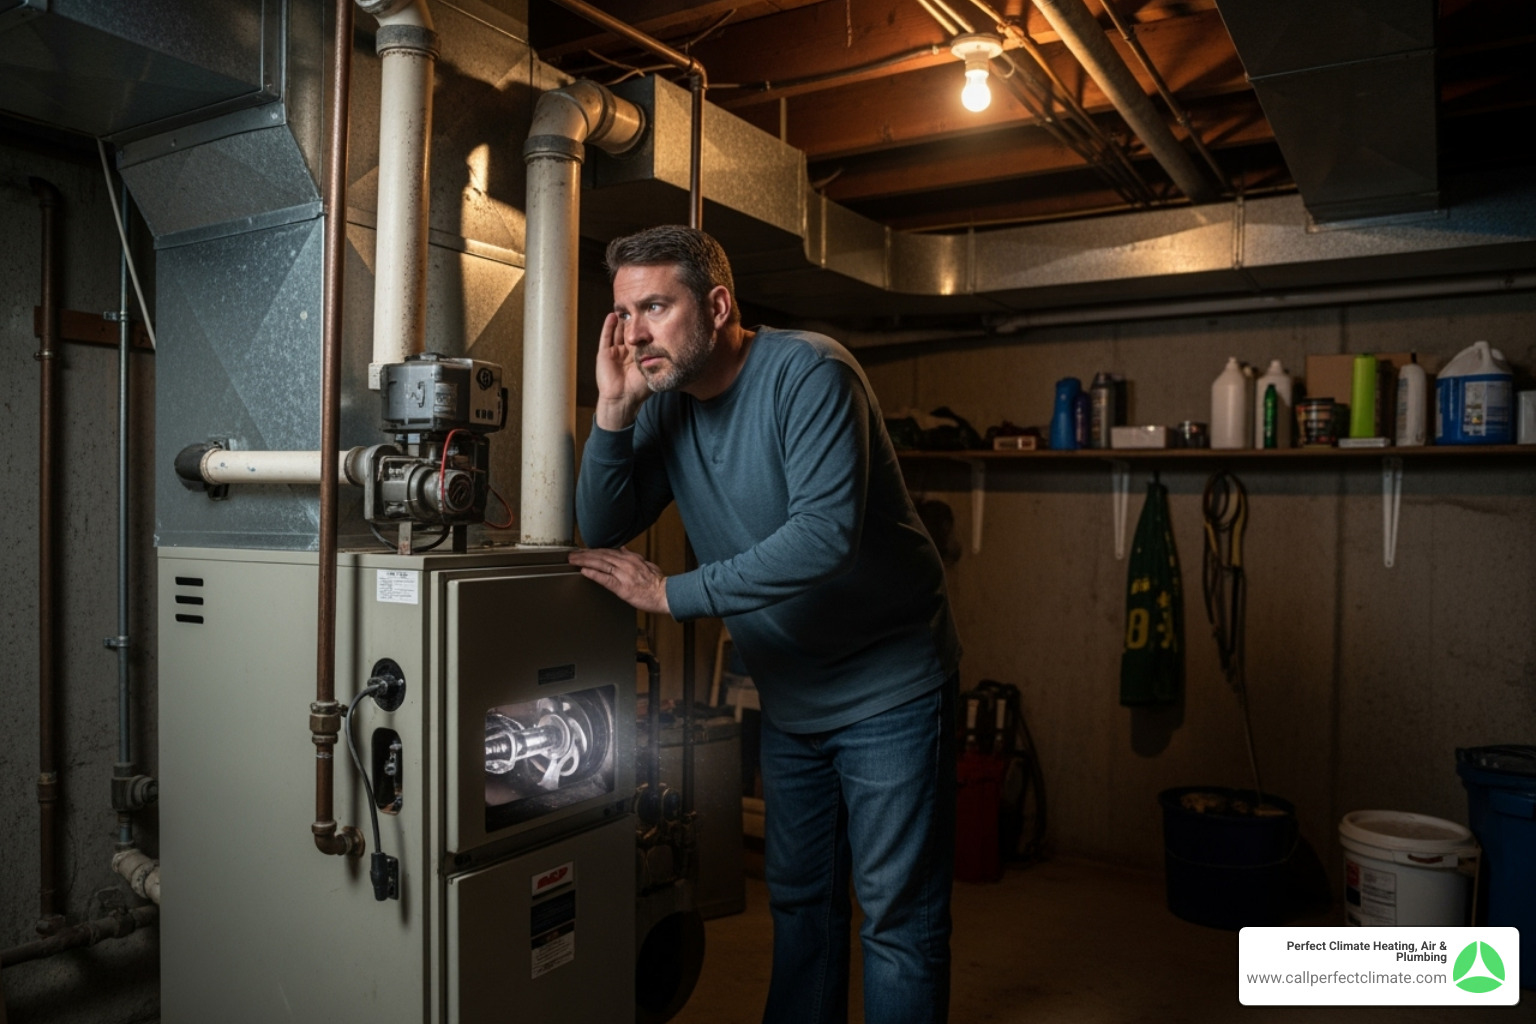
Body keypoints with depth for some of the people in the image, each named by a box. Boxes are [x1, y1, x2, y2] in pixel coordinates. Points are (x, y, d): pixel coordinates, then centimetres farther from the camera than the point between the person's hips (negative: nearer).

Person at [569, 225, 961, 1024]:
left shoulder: (807, 372, -20)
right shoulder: (664, 401, 0)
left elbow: (827, 533, -32)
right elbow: (602, 533, -4)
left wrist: (672, 594, -28)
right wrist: (614, 410, -17)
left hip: (888, 689, -6)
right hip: (790, 698, 7)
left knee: (896, 914, 4)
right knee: (798, 900, 20)